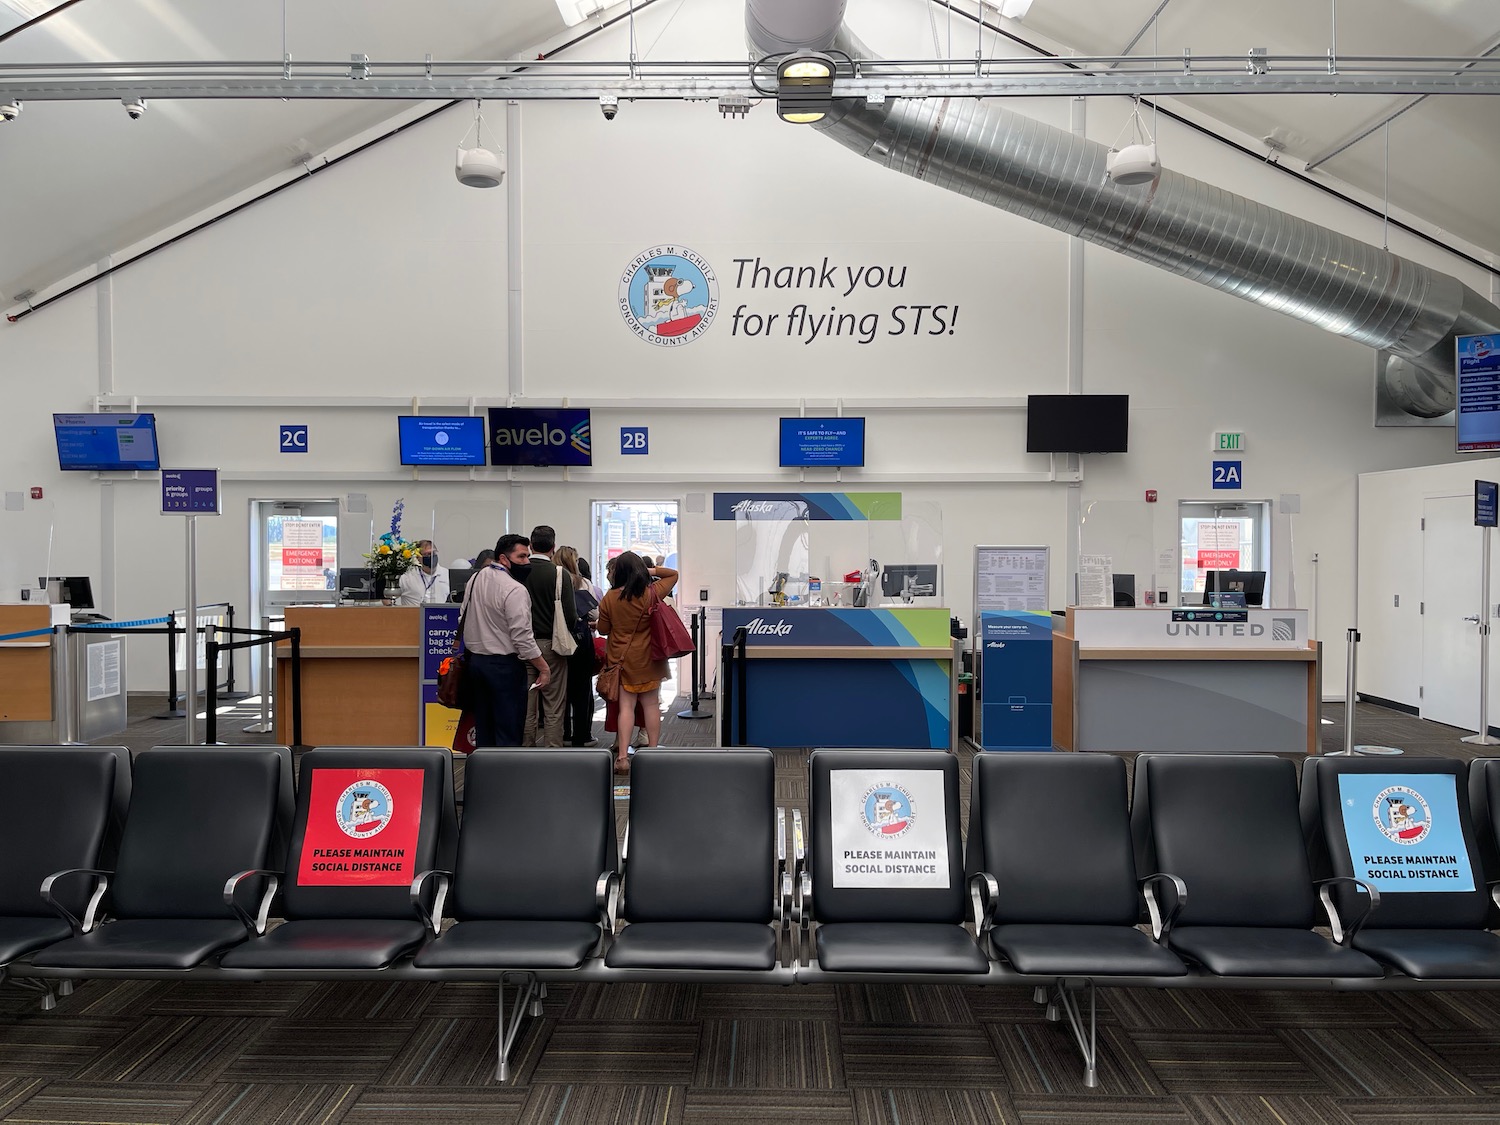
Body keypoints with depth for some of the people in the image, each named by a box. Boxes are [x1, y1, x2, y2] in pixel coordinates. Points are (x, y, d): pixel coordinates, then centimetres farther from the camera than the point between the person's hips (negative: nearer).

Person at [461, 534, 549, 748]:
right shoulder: (515, 589, -17)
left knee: (483, 726, 15)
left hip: (475, 659, 8)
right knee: (508, 732, -2)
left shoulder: (475, 578, 8)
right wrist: (544, 668, -12)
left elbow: (465, 618, 15)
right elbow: (522, 637, -20)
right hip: (504, 664, -8)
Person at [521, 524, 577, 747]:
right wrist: (567, 632, 9)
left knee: (527, 707, 12)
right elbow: (571, 616, -13)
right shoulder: (560, 574, -11)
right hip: (551, 644, -3)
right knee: (554, 708, 5)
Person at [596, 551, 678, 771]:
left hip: (621, 659, 0)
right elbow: (674, 575, 8)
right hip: (648, 659, 0)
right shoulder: (652, 594, -8)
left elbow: (603, 630, 2)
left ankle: (622, 756, -4)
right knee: (651, 704, 9)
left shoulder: (610, 598, -7)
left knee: (626, 706, 2)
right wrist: (652, 570, 0)